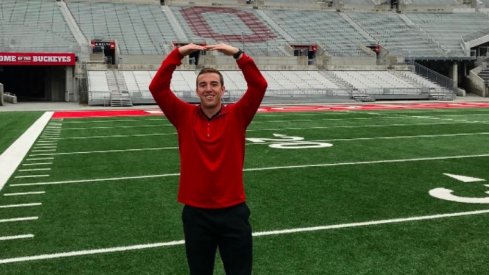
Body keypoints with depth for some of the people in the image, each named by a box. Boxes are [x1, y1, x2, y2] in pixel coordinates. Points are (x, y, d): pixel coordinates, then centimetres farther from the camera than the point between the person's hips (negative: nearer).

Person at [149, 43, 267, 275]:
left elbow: (259, 86, -14)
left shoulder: (236, 115, -2)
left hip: (233, 210, 0)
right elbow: (157, 87, -10)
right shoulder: (185, 116, 0)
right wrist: (178, 54, -15)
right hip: (196, 212, 1)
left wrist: (237, 54, -20)